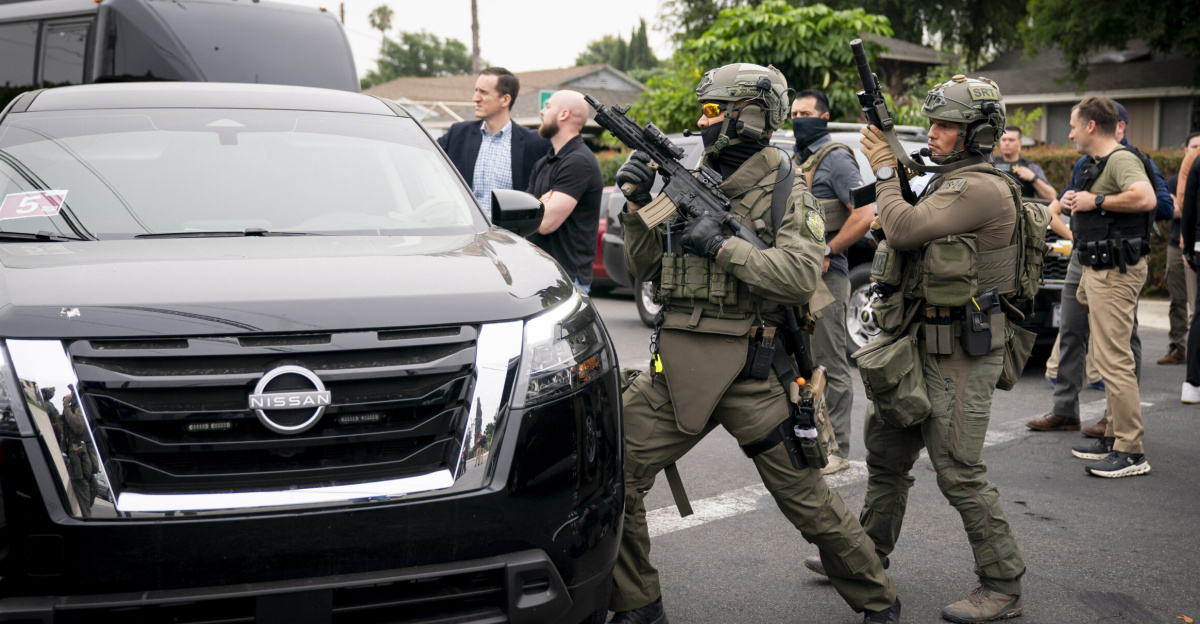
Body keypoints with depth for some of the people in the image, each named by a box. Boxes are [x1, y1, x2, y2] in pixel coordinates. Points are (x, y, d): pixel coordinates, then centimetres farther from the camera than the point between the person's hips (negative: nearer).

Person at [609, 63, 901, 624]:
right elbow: (645, 269, 12)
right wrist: (637, 205, -2)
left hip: (750, 373, -5)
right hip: (677, 366, 5)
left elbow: (801, 276, -19)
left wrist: (723, 246, -22)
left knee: (805, 497, 5)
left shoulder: (786, 192, -3)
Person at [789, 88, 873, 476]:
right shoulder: (795, 160, 18)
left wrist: (825, 253, -16)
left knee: (830, 366, -4)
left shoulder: (836, 159, -8)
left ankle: (836, 450, 3)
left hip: (825, 278, -9)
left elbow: (864, 215, -17)